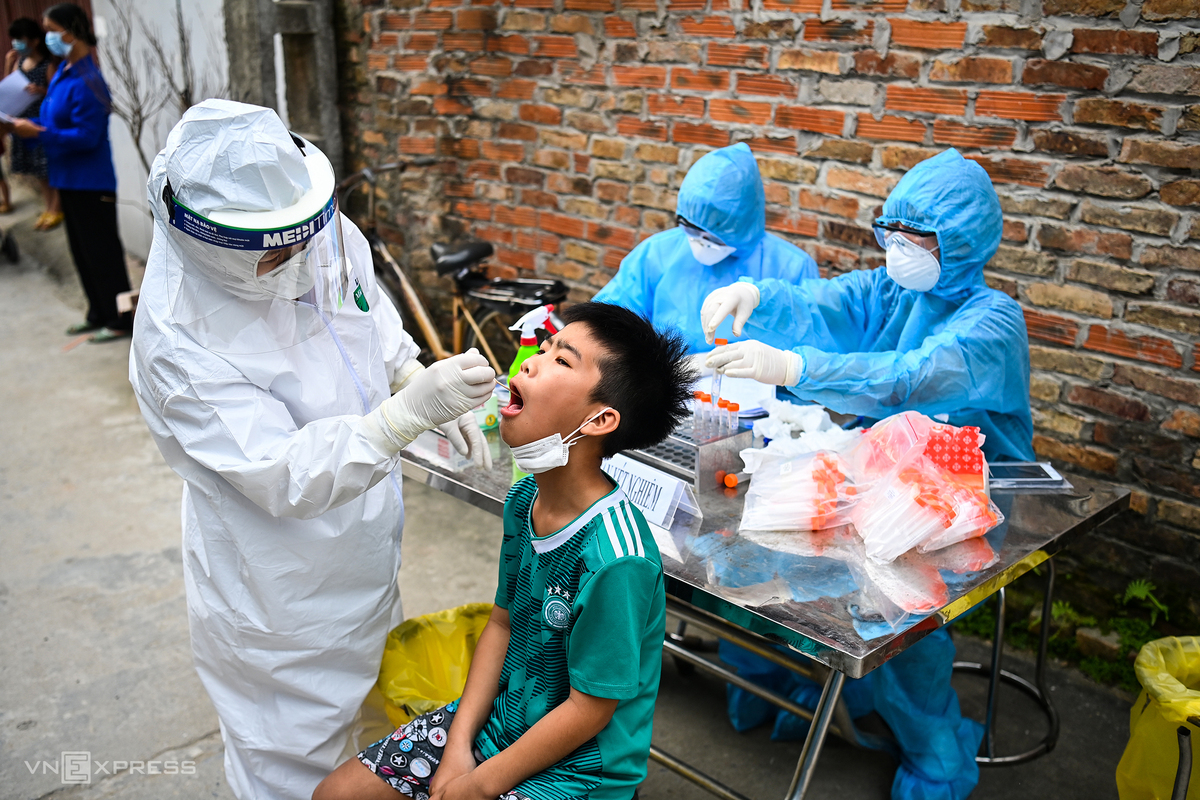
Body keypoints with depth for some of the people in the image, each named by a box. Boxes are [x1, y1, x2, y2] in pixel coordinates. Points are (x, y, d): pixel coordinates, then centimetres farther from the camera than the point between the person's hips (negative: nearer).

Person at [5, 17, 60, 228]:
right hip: (24, 122, 7)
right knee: (37, 171, 12)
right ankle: (48, 209, 22)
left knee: (50, 170, 0)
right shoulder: (18, 62, 9)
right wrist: (8, 65, 1)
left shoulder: (49, 64, -11)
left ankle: (56, 210, 10)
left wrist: (42, 91, -31)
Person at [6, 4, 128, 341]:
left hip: (91, 183, -10)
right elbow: (53, 121, 16)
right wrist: (25, 125, 0)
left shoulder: (85, 82, -20)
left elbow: (86, 137, -23)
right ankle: (99, 314, 29)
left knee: (102, 251, 0)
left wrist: (38, 133, -22)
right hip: (69, 180, 10)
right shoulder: (63, 73, 9)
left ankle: (120, 320, 10)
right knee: (81, 250, 17)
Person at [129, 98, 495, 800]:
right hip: (278, 581, -6)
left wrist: (429, 385, -9)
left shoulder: (327, 232, -12)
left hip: (362, 547, 7)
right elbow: (286, 478, -34)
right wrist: (411, 410, -45)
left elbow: (377, 328, 8)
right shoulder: (179, 342, -31)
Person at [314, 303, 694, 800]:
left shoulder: (615, 560, -29)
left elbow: (589, 710, -21)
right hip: (499, 717, 6)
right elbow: (502, 623, 4)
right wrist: (459, 745, -2)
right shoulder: (525, 499, -6)